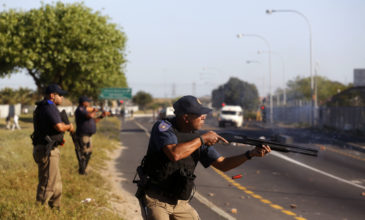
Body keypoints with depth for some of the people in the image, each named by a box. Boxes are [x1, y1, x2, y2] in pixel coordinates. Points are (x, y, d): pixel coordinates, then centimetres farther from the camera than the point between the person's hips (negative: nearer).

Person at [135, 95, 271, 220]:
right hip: (155, 200, -6)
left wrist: (251, 154, -8)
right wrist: (202, 139, -21)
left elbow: (222, 164, 5)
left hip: (181, 204, 6)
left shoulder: (196, 138, 4)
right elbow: (174, 154, -33)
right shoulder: (162, 127, -13)